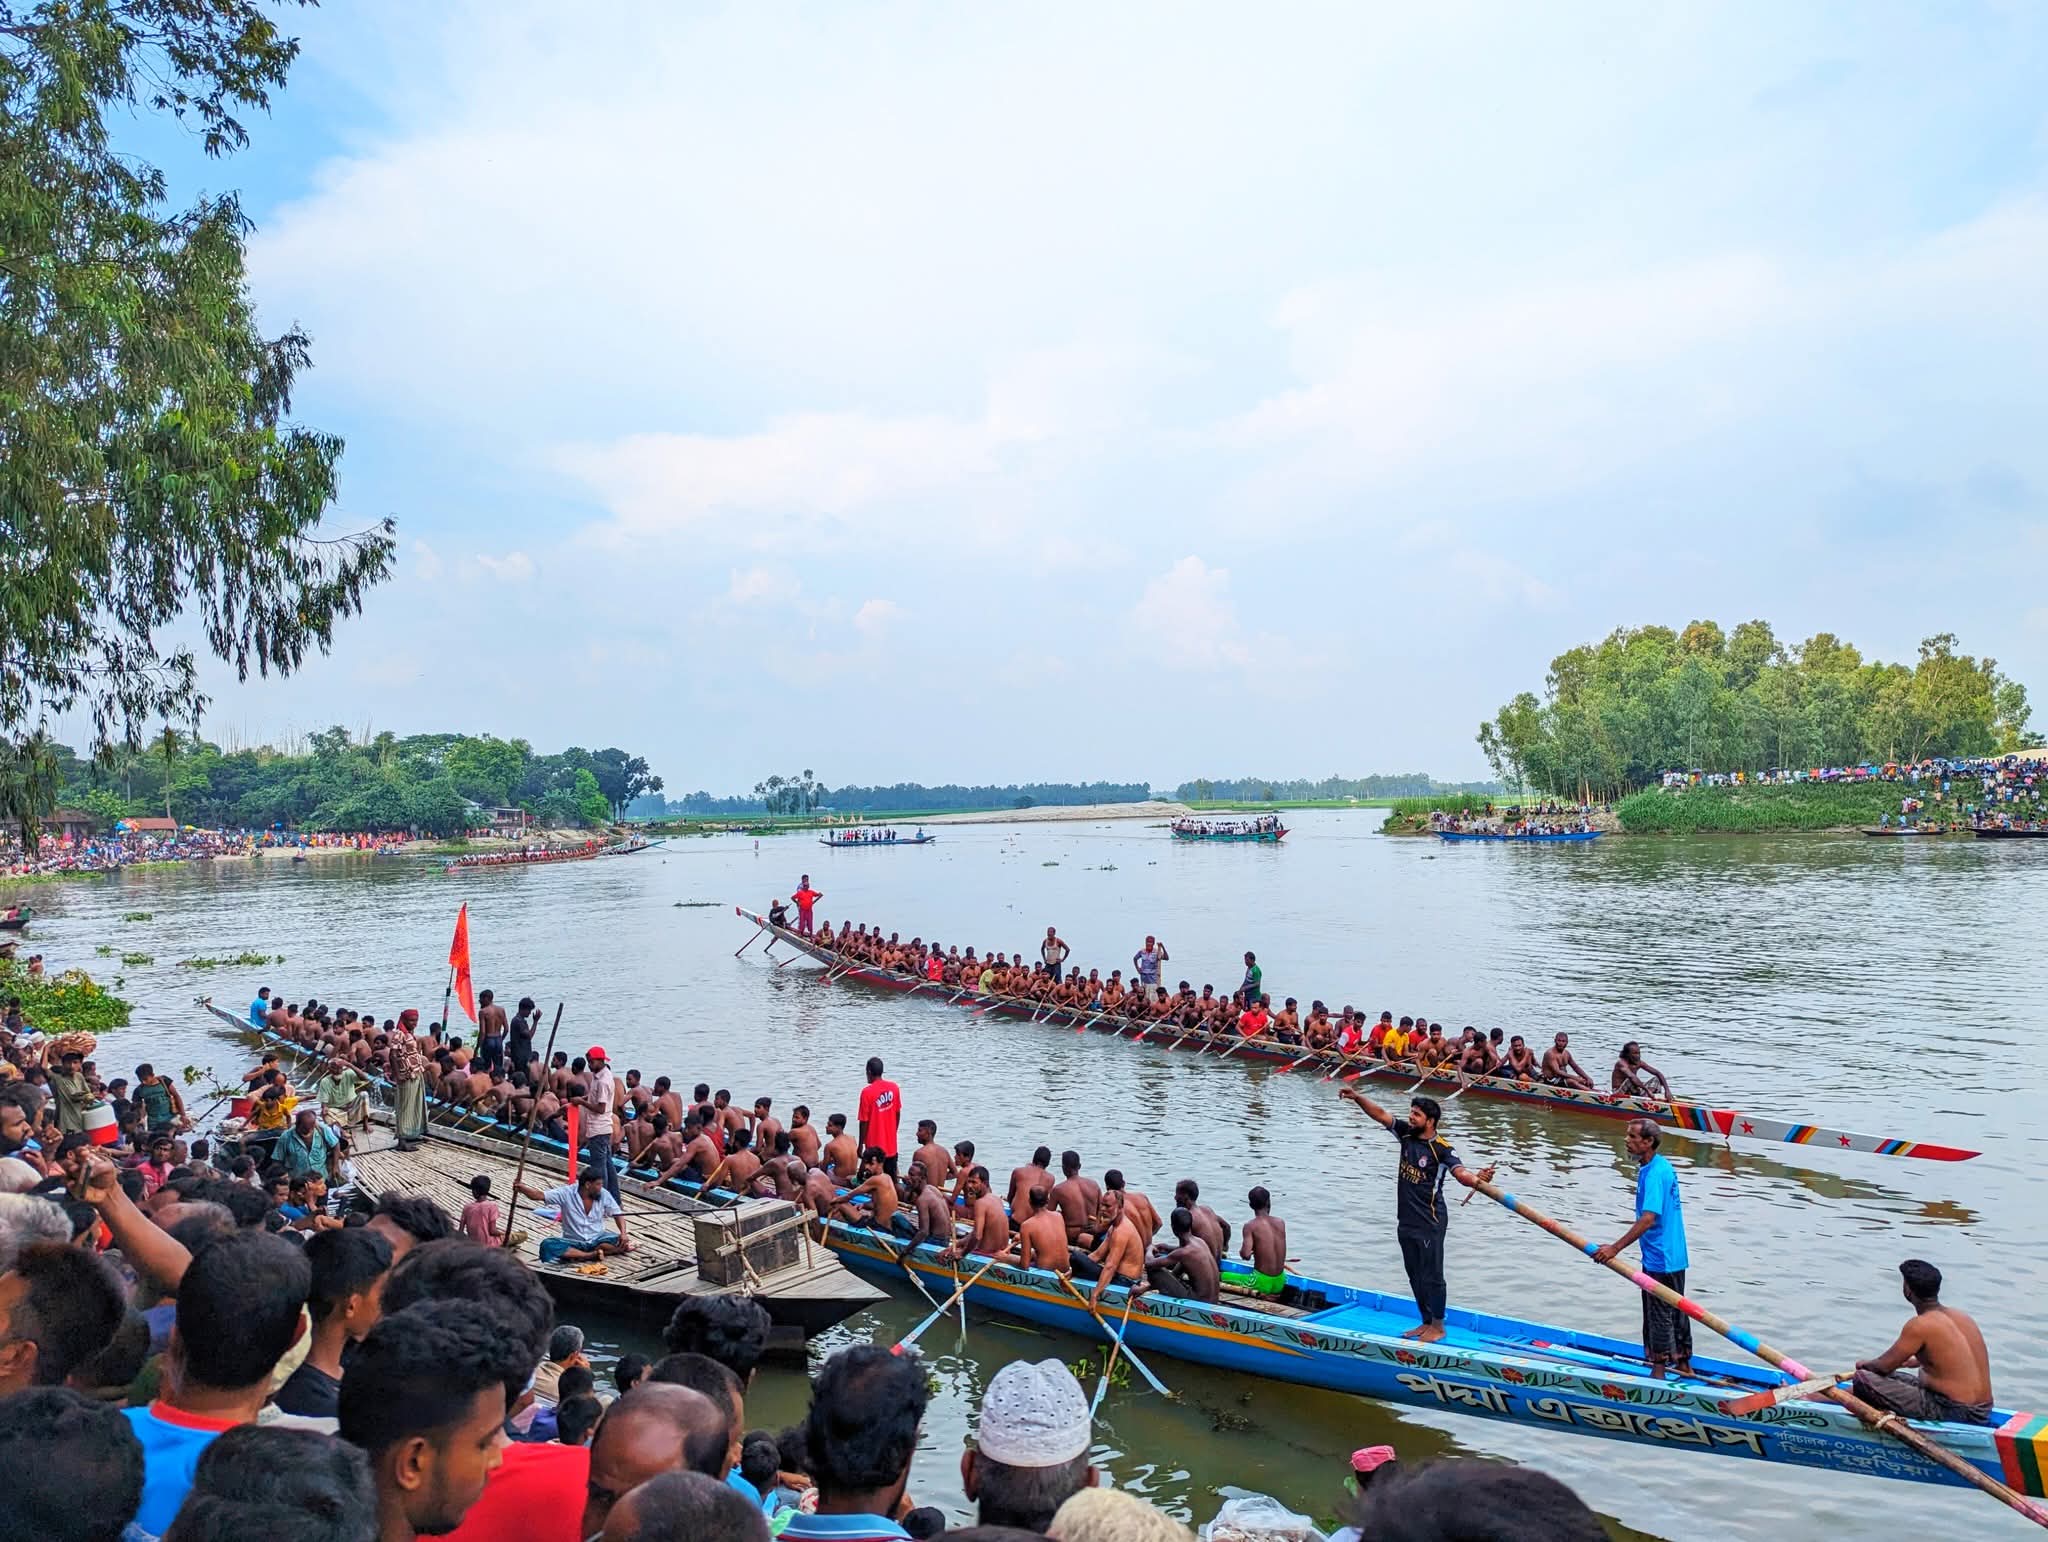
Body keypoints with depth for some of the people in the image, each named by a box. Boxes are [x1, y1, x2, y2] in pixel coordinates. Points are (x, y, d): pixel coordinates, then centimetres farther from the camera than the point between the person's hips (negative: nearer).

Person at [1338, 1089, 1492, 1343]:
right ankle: (1426, 1322, 31)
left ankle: (1438, 1326, 19)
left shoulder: (1441, 1148, -18)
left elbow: (1460, 1173, -31)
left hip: (1430, 1223, -7)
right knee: (1415, 1275, 17)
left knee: (1431, 1275, 4)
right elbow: (1380, 1114, -1)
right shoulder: (1406, 1134, 0)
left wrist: (1478, 1179, -52)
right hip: (1406, 1220, 7)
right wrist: (1357, 1097, -13)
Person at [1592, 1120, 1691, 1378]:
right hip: (1674, 1256, 10)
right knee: (1676, 1310, 19)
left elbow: (1648, 1218, -32)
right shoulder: (1661, 1166, 8)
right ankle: (1684, 1364, 30)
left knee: (1658, 1314, 0)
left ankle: (1658, 1371, 8)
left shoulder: (1654, 1173, -24)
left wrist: (1615, 1248, -32)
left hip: (1660, 1258, -10)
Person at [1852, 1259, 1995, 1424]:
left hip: (1953, 1413, -9)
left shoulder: (1920, 1325, -17)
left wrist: (1865, 1365, 11)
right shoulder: (1961, 1316, 6)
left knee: (1864, 1379, -10)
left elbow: (1884, 1367, -10)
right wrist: (1918, 1361, 36)